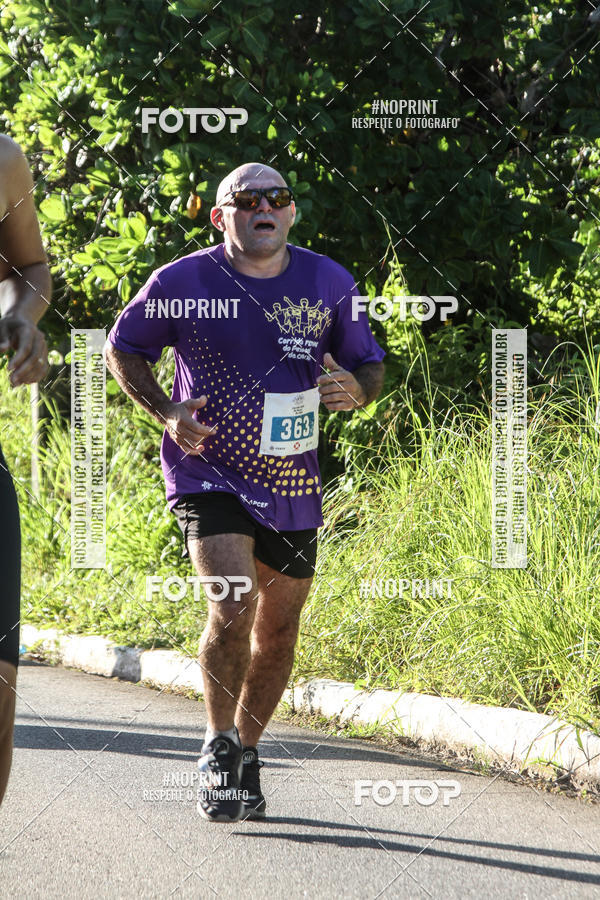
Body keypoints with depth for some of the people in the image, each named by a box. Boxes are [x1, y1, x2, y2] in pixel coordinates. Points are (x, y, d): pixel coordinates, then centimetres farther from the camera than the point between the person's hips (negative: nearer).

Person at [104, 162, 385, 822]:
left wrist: (356, 389, -13)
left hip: (292, 481, 4)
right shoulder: (181, 282, -8)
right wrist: (166, 412, -9)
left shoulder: (329, 283, 0)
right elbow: (122, 348, 7)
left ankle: (245, 751, 30)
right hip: (207, 473, -4)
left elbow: (370, 366, 12)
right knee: (234, 603, -22)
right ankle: (219, 745, -4)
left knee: (278, 628, 10)